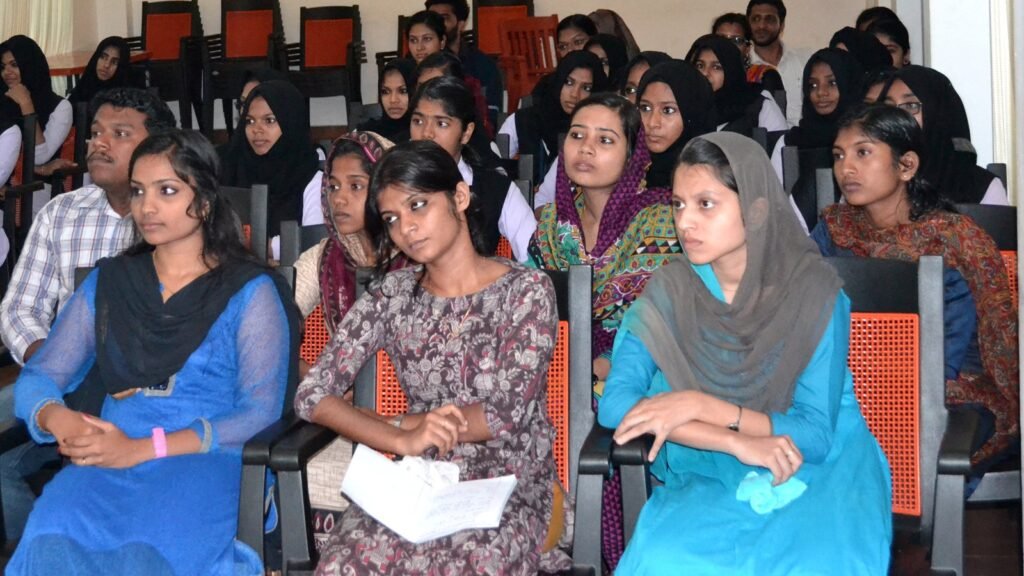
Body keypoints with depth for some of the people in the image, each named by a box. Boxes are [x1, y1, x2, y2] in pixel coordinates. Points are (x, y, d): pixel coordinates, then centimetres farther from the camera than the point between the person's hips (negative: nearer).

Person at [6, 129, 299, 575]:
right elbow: (37, 377, 14)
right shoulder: (107, 283, 19)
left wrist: (143, 449, -16)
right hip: (109, 462, 3)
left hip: (205, 459, -3)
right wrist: (56, 418, -13)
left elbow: (261, 409, -5)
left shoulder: (250, 291, 6)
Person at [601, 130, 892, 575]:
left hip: (819, 467, -1)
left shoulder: (815, 292, -10)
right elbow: (615, 404, -14)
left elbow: (815, 436, -12)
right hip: (709, 471, 1)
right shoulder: (668, 293, -4)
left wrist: (701, 406, -22)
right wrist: (738, 443, -23)